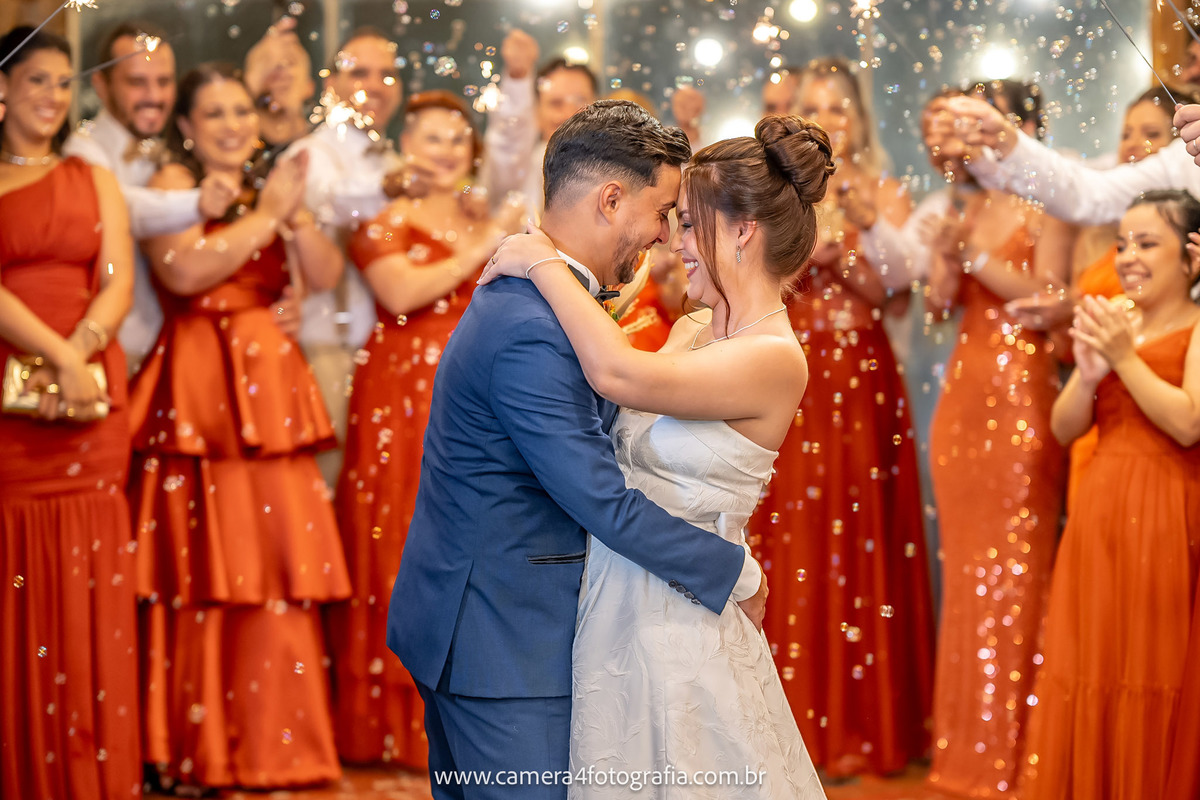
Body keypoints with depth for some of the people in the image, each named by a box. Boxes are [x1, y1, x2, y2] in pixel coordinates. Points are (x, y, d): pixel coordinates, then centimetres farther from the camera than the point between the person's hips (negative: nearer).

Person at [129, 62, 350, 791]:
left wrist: (295, 211, -7)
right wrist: (264, 215, -10)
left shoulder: (270, 187, 19)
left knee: (278, 569, 1)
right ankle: (204, 750, 1)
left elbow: (327, 277, 8)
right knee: (204, 568, -6)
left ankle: (274, 743, 9)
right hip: (197, 394, -5)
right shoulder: (173, 184, 1)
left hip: (270, 389, 6)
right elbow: (184, 269, -17)